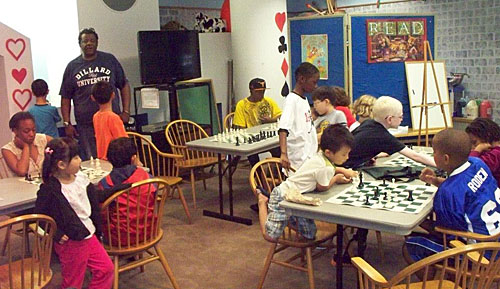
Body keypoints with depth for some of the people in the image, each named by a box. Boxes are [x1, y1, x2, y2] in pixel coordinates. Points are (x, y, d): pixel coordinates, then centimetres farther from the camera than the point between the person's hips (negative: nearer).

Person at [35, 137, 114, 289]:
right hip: (71, 242, -6)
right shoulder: (49, 190, -21)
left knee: (106, 268, 14)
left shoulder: (80, 177, -1)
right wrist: (56, 235, -17)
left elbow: (95, 198, 13)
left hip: (89, 235, 7)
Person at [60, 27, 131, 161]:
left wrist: (126, 111, 1)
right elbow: (66, 97, 9)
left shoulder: (110, 60, 7)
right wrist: (67, 123, 2)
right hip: (86, 126, 0)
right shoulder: (72, 66, 7)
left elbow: (124, 86, 10)